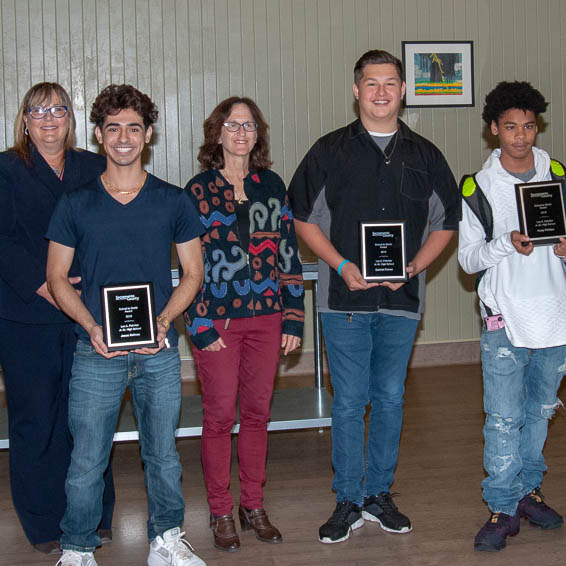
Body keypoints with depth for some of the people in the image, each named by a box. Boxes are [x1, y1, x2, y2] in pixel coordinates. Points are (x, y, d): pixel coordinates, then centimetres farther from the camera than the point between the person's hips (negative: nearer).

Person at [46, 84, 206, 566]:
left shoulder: (174, 201, 4)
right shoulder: (75, 204, 3)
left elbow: (193, 272, 6)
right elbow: (57, 277, 4)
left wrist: (164, 320, -10)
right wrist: (91, 326, -12)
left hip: (159, 351, 1)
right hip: (96, 351, -1)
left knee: (163, 454, 11)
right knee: (87, 460, 4)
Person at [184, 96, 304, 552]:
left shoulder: (271, 185, 8)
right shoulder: (198, 190, -1)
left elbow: (288, 253, 9)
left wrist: (293, 319, 3)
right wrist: (200, 326, -10)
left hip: (266, 316, 3)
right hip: (217, 318, -3)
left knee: (258, 412, 10)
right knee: (220, 415, 3)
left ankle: (254, 505, 24)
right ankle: (221, 512, 17)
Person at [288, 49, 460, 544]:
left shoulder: (424, 155, 8)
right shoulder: (331, 151, 3)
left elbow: (445, 223, 11)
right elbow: (304, 218, 3)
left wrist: (413, 267, -6)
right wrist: (342, 266, -10)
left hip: (401, 299, 2)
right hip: (345, 298, -2)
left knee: (390, 400, 10)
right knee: (349, 402, 2)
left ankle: (379, 494, 24)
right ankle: (349, 502, 14)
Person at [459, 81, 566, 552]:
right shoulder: (478, 188, -1)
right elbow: (468, 258, -2)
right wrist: (508, 244, -19)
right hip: (505, 318, -3)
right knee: (504, 419, -2)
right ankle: (504, 508, 9)